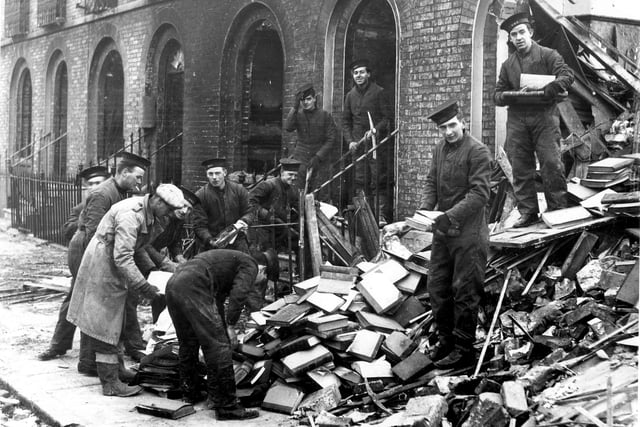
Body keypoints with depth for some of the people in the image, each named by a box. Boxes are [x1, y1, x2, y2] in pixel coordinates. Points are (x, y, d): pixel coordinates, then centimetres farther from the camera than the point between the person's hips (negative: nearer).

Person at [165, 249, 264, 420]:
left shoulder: (227, 259, 37)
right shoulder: (250, 265, 12)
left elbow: (218, 300, 42)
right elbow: (238, 295, -6)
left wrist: (225, 328, 45)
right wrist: (230, 326, -1)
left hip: (173, 284, 9)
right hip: (193, 287, -9)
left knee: (187, 342, 24)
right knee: (217, 345, -5)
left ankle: (189, 393, 37)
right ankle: (226, 406, -3)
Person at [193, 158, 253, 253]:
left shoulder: (239, 190, 4)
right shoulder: (200, 196, -2)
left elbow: (248, 212, 11)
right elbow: (199, 226, -4)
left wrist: (243, 221, -13)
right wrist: (210, 241, -21)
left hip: (238, 242, 2)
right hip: (215, 246, -2)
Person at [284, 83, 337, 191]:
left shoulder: (325, 116, 0)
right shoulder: (298, 114, 7)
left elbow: (331, 140, -3)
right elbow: (288, 127, -13)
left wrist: (318, 156, -13)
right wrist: (295, 107, -19)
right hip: (300, 157, 2)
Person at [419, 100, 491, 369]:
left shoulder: (477, 151, -12)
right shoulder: (441, 149, 11)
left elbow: (479, 193, -18)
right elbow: (432, 182, 15)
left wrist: (451, 215, -25)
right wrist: (425, 207, -4)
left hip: (467, 232, -7)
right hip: (443, 230, 8)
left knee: (464, 291, 0)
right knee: (437, 286, 12)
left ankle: (463, 349, 9)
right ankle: (446, 338, 27)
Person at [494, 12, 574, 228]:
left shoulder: (548, 55, 5)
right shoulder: (507, 65, 17)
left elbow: (566, 75, -8)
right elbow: (497, 95, 15)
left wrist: (547, 90, -25)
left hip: (544, 115, -4)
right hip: (517, 119, 4)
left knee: (551, 163, -10)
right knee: (520, 167, 1)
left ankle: (558, 210, -1)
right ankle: (527, 212, 7)